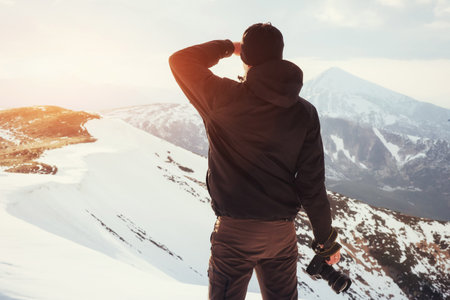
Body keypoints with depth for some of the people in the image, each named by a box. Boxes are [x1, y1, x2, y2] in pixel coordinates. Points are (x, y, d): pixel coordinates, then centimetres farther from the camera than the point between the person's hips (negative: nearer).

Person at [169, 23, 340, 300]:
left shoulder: (224, 98, -13)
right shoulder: (305, 113, -4)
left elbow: (181, 60, 2)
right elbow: (312, 184, -3)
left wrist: (227, 47, 11)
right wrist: (326, 238, 7)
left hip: (234, 229, -3)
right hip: (282, 232, 3)